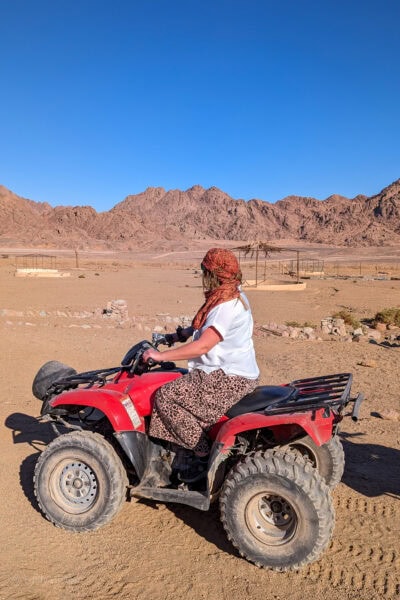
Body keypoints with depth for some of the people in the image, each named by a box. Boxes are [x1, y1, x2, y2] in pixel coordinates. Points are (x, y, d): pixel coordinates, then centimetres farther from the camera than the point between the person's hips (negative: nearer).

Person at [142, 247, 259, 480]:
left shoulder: (227, 307, -23)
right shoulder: (234, 296, 8)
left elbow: (202, 347, -27)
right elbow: (211, 327, 24)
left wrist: (161, 355, -20)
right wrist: (188, 331, 8)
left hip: (228, 379, -10)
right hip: (231, 372, 10)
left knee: (166, 395, -11)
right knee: (177, 386, 18)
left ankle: (203, 451, -1)